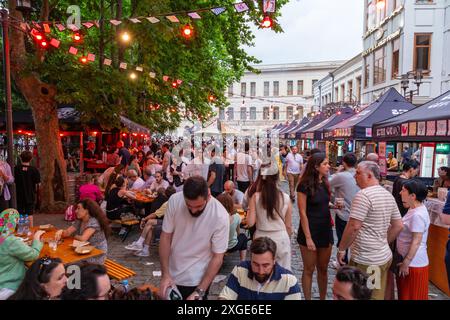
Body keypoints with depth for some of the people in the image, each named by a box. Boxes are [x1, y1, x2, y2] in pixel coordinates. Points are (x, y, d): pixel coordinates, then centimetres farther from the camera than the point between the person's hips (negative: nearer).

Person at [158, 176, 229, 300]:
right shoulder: (175, 200, -18)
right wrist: (165, 274, -13)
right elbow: (165, 237, -9)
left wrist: (200, 291, -20)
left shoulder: (220, 216, -24)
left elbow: (217, 257, -16)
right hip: (171, 275, 3)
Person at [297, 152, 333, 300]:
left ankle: (323, 298, 31)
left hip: (325, 230, 6)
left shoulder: (325, 183, 5)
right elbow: (302, 213, -16)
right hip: (310, 231, -6)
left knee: (323, 269, 15)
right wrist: (308, 238, -18)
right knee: (309, 270, 8)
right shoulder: (305, 185, -15)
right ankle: (307, 298, 24)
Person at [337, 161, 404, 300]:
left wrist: (341, 249, -12)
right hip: (385, 257, 9)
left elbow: (353, 226, -23)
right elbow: (398, 226, 13)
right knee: (378, 296, 20)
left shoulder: (363, 195, -19)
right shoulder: (389, 195, 7)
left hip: (365, 261, -9)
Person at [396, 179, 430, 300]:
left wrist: (406, 263, -20)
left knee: (412, 295, 6)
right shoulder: (414, 209, 6)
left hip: (413, 263, -9)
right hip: (410, 260, 9)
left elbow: (416, 242, -24)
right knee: (405, 294, 21)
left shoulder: (417, 215, -24)